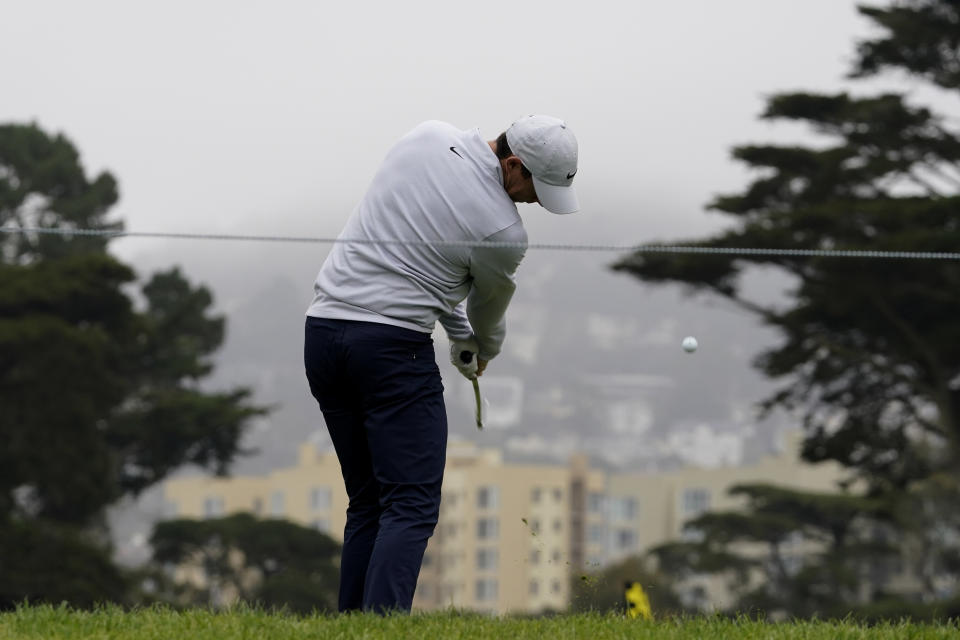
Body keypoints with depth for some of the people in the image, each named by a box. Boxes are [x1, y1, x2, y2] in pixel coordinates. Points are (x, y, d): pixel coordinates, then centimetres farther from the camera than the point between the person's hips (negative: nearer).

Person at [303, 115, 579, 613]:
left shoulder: (424, 137, 9)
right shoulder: (503, 231, -9)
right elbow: (487, 311, 11)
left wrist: (458, 333, 24)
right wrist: (484, 350, 35)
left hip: (322, 329, 8)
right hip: (392, 343, -8)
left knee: (368, 503, 14)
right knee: (412, 506, -8)